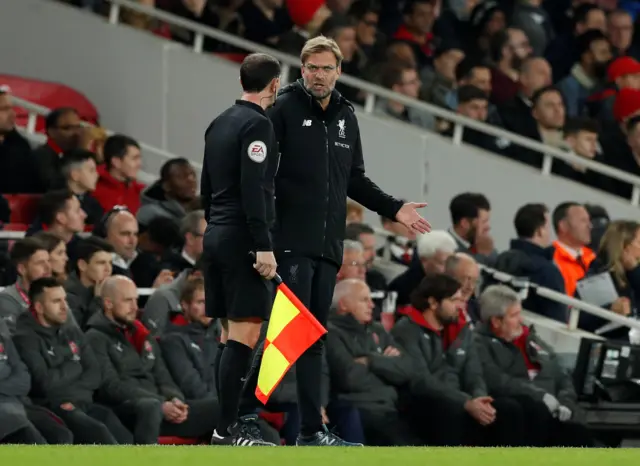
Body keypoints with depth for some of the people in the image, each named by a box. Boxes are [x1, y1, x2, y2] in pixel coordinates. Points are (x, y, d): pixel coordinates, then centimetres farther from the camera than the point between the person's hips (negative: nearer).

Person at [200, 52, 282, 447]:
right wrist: (264, 247, -21)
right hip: (243, 238, -9)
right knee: (245, 334, -10)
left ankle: (231, 418, 13)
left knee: (231, 333, 12)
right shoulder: (257, 124, -12)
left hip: (216, 235, 9)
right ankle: (228, 428, -13)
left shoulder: (220, 123, 15)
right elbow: (253, 189, -20)